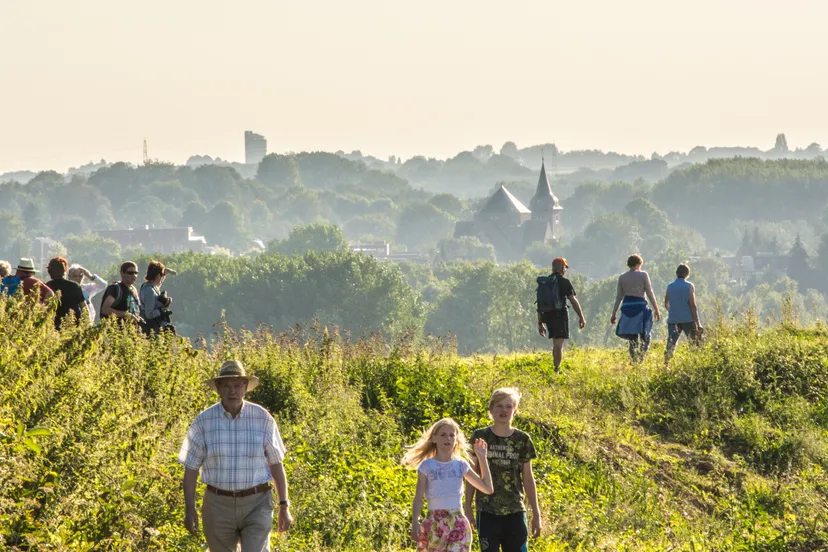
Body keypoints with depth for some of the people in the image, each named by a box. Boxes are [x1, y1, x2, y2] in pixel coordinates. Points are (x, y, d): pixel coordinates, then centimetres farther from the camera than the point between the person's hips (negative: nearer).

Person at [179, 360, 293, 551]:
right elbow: (191, 467, 0)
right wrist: (189, 509, -6)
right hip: (219, 505, 1)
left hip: (256, 505, -1)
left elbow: (276, 464, 2)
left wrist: (284, 507, 1)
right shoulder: (204, 421, -4)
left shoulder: (262, 419, -4)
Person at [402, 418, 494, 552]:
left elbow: (488, 488, 12)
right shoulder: (427, 466, 1)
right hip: (434, 522, -1)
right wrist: (415, 523, -13)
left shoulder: (461, 465, 8)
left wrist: (482, 457, 10)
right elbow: (418, 498, -1)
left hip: (458, 523, 1)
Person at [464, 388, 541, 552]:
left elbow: (528, 479, 8)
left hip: (515, 512, 1)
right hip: (487, 512, -1)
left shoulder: (522, 440, 5)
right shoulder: (480, 437, 1)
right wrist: (467, 508, 1)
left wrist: (536, 513, 6)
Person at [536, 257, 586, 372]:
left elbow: (539, 304, 14)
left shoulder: (544, 283, 11)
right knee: (559, 344, -7)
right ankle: (557, 370, -13)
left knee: (556, 343, 19)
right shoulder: (564, 282, -6)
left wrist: (540, 323, 19)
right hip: (560, 314, -6)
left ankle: (556, 368, 22)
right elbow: (573, 301, -10)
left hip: (547, 315, 6)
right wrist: (581, 317, -3)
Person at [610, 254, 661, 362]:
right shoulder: (643, 275, -1)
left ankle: (634, 361, 2)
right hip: (640, 307, -3)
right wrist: (656, 310, 1)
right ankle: (640, 359, -15)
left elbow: (619, 297, 9)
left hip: (627, 308, 3)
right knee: (645, 338, 3)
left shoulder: (622, 277, 8)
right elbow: (650, 293, -3)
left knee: (632, 339, 9)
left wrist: (614, 313, 13)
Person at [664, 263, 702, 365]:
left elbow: (666, 304, 16)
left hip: (672, 319, 3)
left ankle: (666, 363, -14)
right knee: (695, 342, 8)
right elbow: (692, 305, -9)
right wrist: (698, 323, -7)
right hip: (687, 319, -3)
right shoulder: (689, 286, -4)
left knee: (671, 344, 0)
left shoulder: (670, 286, 7)